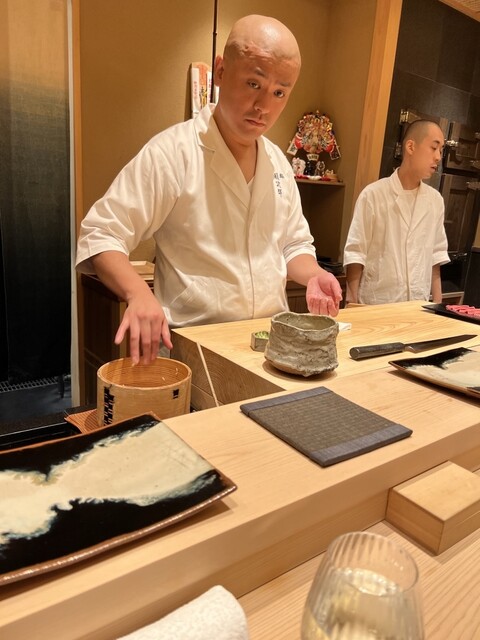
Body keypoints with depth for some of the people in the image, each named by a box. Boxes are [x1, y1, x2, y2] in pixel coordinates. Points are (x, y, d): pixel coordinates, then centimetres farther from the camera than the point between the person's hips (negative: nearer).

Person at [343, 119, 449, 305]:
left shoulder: (435, 200, 6)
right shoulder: (373, 194, -8)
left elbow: (436, 254, 12)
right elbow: (355, 253, -8)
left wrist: (438, 303, 9)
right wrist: (352, 305, -9)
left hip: (418, 305, 4)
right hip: (376, 304, -4)